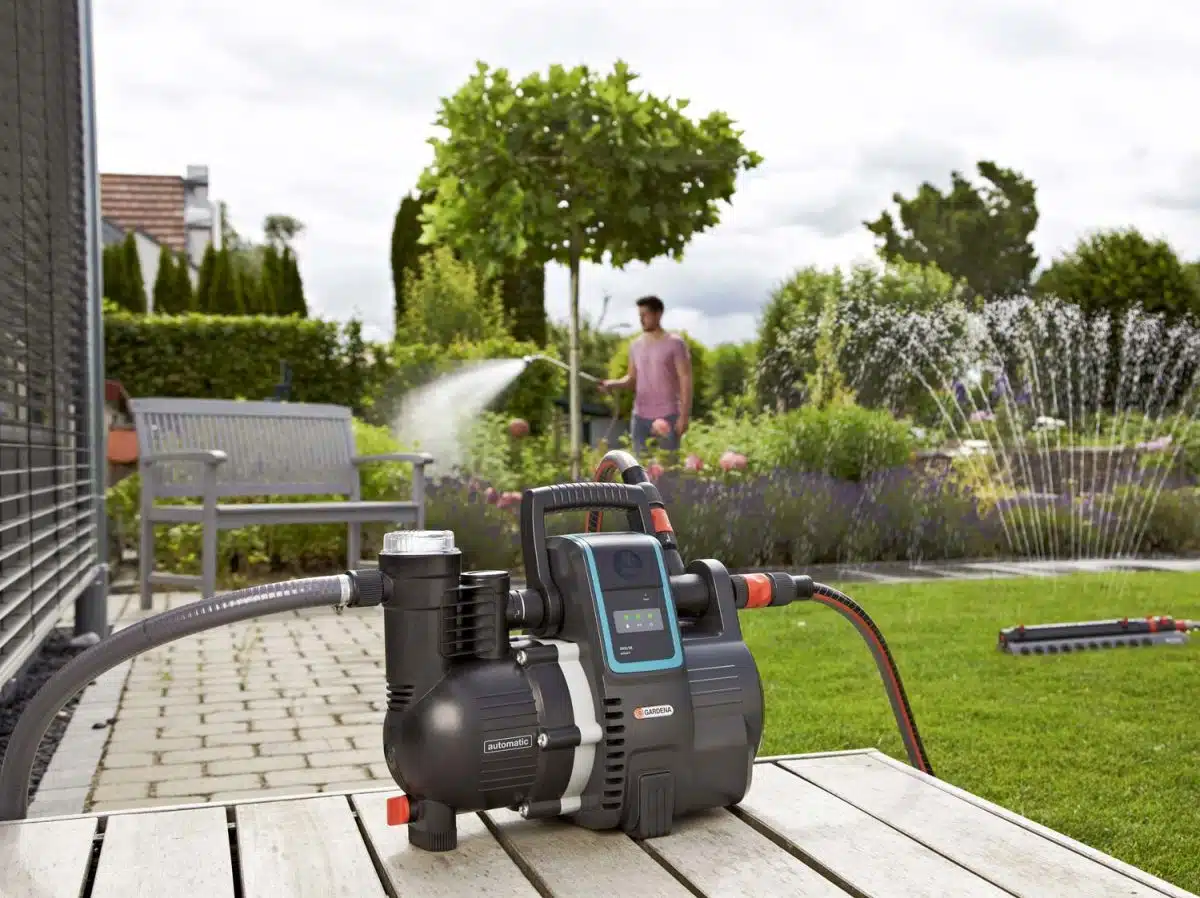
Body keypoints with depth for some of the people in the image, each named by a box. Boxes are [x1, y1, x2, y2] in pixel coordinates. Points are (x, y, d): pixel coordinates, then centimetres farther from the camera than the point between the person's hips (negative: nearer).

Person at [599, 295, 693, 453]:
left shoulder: (675, 343, -5)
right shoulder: (636, 345, 12)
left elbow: (686, 380, -7)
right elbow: (633, 379, 15)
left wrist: (684, 415, -13)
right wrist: (613, 383, -7)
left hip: (668, 416, -5)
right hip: (640, 417, 5)